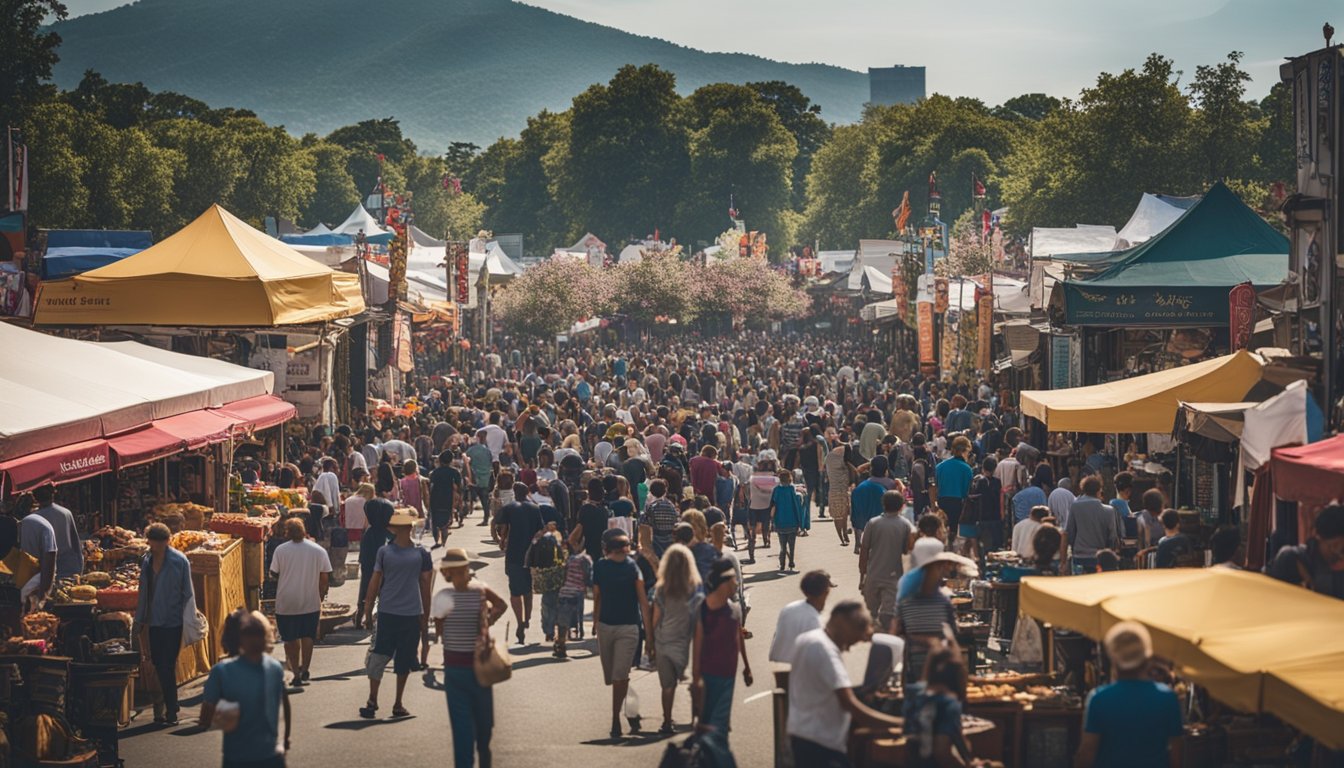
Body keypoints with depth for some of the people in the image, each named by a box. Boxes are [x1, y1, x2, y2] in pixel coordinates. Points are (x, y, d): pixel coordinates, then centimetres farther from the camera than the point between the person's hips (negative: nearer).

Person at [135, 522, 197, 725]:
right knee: (159, 666, 9)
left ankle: (171, 713, 3)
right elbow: (144, 592, 15)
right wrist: (140, 619, 15)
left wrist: (189, 620, -7)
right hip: (154, 621, 6)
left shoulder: (178, 561, -10)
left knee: (166, 668, -5)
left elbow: (187, 592, -6)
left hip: (172, 622, -6)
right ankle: (169, 708, 20)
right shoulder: (146, 560, 7)